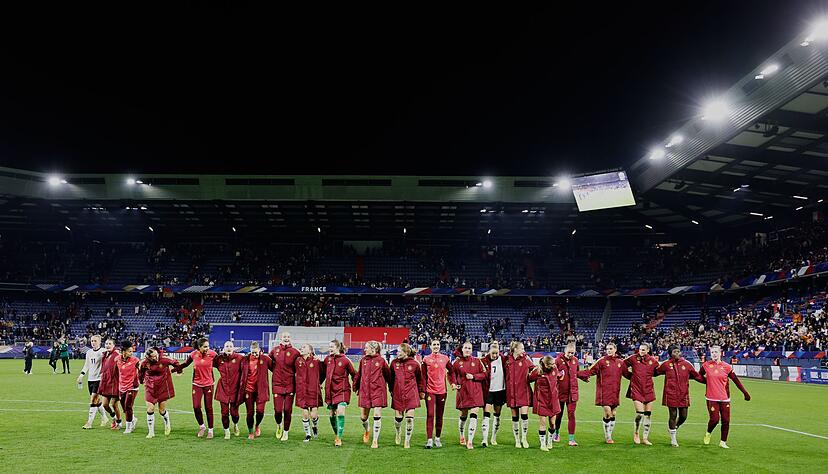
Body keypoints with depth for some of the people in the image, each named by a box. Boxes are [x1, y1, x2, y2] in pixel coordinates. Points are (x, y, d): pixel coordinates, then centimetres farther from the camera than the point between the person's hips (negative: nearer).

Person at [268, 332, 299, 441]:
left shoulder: (295, 352, -3)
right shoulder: (275, 350, 4)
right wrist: (275, 370, 10)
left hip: (290, 385, -1)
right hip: (277, 384, 1)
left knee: (287, 410, 3)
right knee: (277, 410, -3)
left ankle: (285, 432, 20)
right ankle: (279, 425, 28)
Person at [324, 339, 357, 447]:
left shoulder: (345, 360, -8)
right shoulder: (327, 359, 5)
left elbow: (354, 374, 1)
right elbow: (324, 373, 17)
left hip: (342, 389, -5)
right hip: (330, 390, 5)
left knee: (340, 412, -17)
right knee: (332, 414, 10)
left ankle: (339, 438, -11)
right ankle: (336, 434, 30)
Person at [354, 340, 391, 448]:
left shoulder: (381, 360, -2)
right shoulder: (363, 360, 8)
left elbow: (388, 374, 4)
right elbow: (359, 374, 17)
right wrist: (356, 386, 16)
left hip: (378, 390, -3)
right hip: (365, 391, 3)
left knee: (377, 415, -6)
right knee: (363, 416, 7)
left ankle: (375, 440, 5)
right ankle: (366, 431, 40)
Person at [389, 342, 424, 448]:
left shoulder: (414, 364, -5)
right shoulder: (394, 363, 0)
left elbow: (420, 378, 5)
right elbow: (391, 378, 10)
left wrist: (422, 391, 5)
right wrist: (391, 390, 12)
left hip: (411, 394, -2)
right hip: (398, 394, 2)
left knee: (409, 418, -4)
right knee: (398, 417, 6)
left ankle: (407, 440, 10)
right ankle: (398, 433, 37)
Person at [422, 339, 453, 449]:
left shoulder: (445, 358, 6)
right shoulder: (426, 359, 2)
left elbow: (450, 371, 18)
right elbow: (423, 375, 3)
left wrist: (452, 383, 5)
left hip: (442, 390, 2)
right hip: (430, 391, -2)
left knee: (439, 416, 8)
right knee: (430, 415, -7)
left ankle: (437, 439, 18)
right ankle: (429, 440, -6)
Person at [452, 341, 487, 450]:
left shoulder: (477, 361, 3)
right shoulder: (457, 362, 3)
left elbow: (485, 374, 4)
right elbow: (452, 374, 15)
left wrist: (473, 376, -10)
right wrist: (455, 383, -1)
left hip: (475, 392, 0)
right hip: (463, 392, 1)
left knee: (473, 415, -11)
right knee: (463, 415, 11)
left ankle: (470, 441, -7)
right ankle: (462, 436, 37)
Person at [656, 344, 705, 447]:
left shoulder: (687, 364, 4)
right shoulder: (666, 364, 0)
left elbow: (697, 376, 12)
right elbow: (655, 372, 11)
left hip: (683, 395, 2)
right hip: (671, 394, -2)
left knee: (683, 416, 4)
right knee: (673, 415, 1)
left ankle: (674, 428, 36)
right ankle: (673, 439, 16)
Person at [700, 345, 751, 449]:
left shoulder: (726, 366, 1)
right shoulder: (706, 365, 0)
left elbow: (736, 380, 6)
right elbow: (699, 376, 18)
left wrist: (745, 392, 7)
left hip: (724, 398, 2)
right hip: (712, 398, -2)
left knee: (726, 421, 1)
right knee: (714, 419, -10)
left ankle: (723, 442, 17)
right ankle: (708, 433, 21)